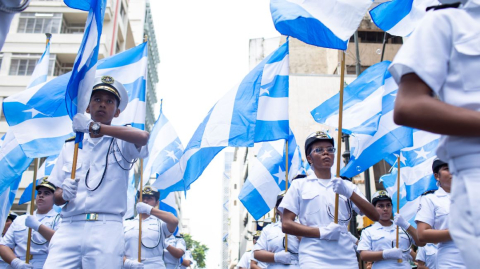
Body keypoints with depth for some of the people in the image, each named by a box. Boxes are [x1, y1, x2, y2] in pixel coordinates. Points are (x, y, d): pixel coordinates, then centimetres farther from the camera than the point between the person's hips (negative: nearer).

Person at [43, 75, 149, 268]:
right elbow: (57, 198, 18)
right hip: (69, 228, 3)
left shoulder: (121, 142, 10)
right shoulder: (70, 146, 20)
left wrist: (95, 126, -16)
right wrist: (64, 194, -7)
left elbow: (143, 137, -16)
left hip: (106, 229, -2)